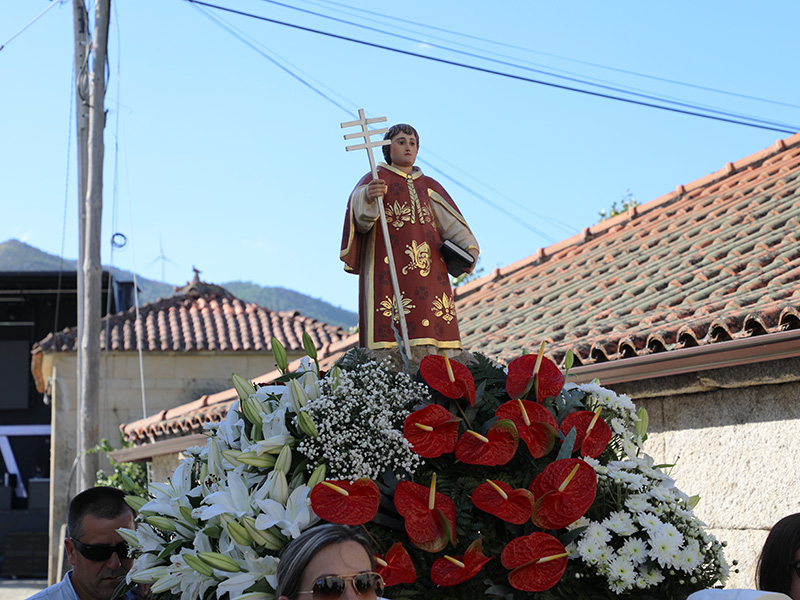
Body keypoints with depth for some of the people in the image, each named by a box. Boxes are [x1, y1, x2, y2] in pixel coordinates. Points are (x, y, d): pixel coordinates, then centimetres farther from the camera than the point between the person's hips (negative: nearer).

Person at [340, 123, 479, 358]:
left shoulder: (429, 186, 24)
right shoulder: (375, 180, 10)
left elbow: (451, 220, 13)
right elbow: (360, 214, -11)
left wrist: (468, 246, -6)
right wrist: (368, 197, -34)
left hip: (428, 268, 4)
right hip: (389, 266, -4)